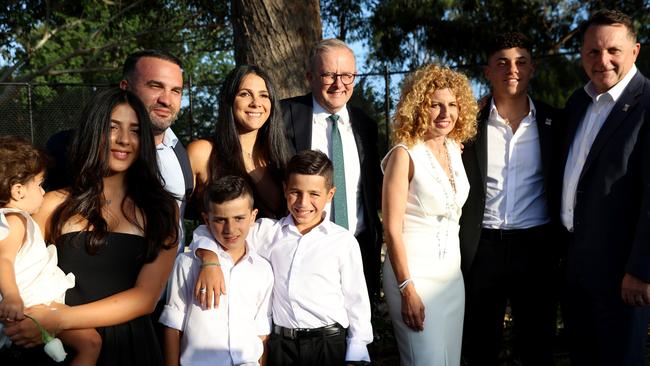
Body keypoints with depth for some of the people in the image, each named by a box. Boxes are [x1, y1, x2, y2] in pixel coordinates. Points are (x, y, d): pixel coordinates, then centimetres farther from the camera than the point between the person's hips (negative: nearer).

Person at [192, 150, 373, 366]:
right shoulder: (268, 232, 5)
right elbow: (208, 233, 6)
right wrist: (210, 261, -15)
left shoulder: (344, 241, 0)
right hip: (279, 344, 2)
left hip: (329, 343, -1)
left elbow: (356, 301, 3)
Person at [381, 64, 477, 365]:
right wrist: (407, 289, -17)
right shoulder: (404, 155, -13)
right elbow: (392, 228, -15)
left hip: (452, 271, 7)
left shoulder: (455, 148, 6)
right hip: (413, 272, -6)